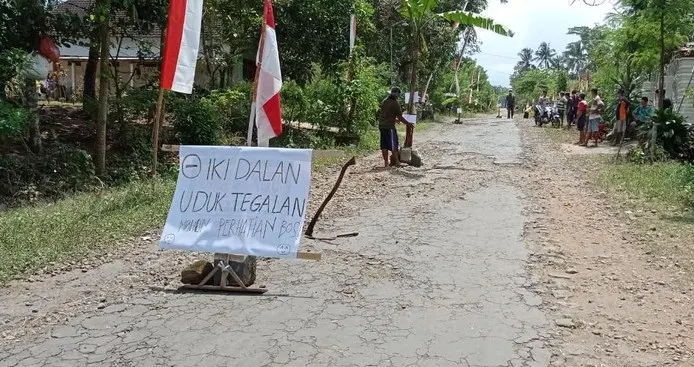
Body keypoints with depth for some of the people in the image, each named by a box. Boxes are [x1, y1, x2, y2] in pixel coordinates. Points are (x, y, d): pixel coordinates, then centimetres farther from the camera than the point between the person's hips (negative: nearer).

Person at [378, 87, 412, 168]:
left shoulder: (384, 101, 9)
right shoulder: (395, 103, -12)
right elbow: (400, 117, -10)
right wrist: (408, 123, 3)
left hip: (382, 125, 6)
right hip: (390, 127, -6)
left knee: (384, 145, 10)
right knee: (393, 145, 2)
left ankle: (385, 162, 14)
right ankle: (397, 162, 7)